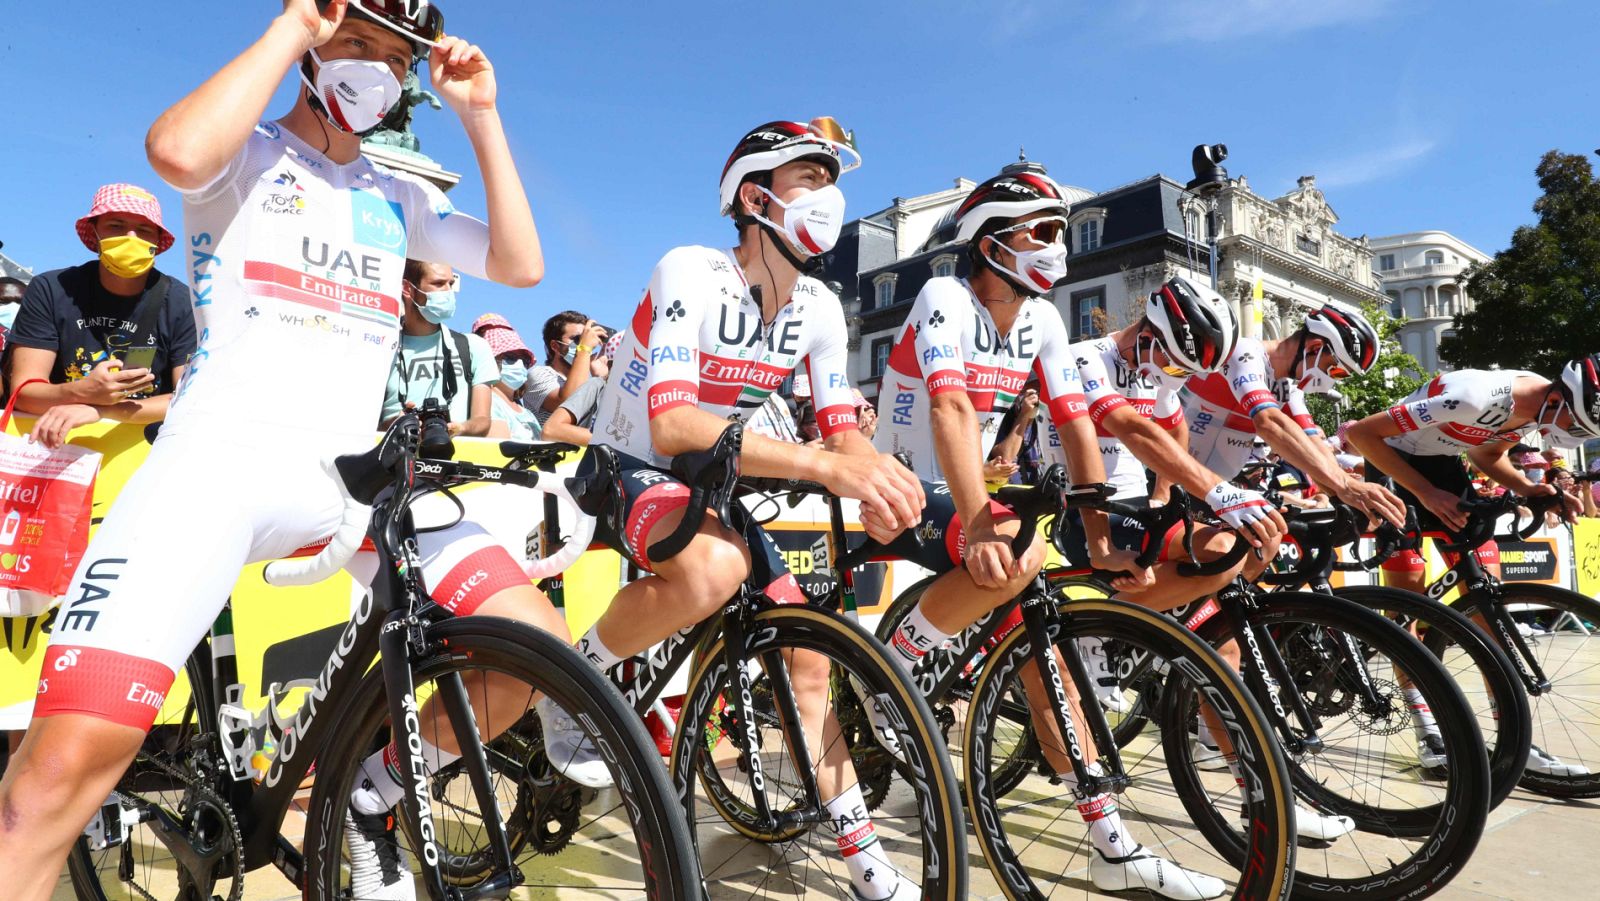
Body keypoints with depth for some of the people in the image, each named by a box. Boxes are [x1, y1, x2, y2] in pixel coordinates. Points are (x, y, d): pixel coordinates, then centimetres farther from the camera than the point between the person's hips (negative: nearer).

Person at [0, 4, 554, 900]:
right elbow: (178, 151, -16)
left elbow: (521, 265, 8)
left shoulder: (401, 197, 21)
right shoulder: (250, 151, 9)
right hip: (221, 455, -3)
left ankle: (374, 796, 11)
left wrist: (480, 115, 7)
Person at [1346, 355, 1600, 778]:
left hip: (1443, 465, 7)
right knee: (1408, 589, -9)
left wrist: (1524, 486, -11)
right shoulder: (1475, 397, -34)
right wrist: (1426, 493, -30)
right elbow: (1361, 433, -31)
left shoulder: (1541, 405, -11)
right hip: (1395, 463, -6)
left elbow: (1487, 454, 9)